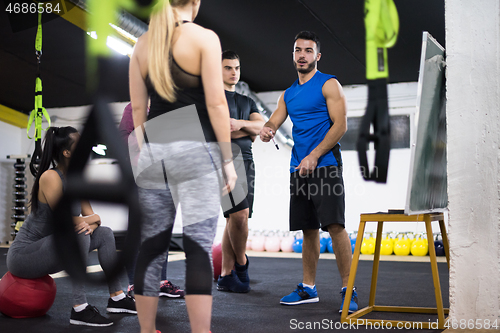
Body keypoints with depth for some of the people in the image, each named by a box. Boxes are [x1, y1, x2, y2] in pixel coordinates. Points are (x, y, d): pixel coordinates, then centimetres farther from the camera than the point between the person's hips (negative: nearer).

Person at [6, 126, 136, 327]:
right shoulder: (50, 177, -22)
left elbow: (91, 216, 4)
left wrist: (90, 223, -20)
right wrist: (91, 219, -7)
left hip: (48, 253, 9)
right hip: (23, 255, -9)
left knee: (105, 234, 8)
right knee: (79, 234, -31)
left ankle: (116, 298, 10)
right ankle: (79, 309, -28)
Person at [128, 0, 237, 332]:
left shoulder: (142, 43, 10)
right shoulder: (204, 37, -4)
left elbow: (137, 107, 11)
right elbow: (216, 103, -8)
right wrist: (228, 159, -4)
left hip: (152, 152, 5)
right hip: (195, 149, -5)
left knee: (151, 246, 10)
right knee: (199, 248, -3)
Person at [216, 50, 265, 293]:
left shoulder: (247, 102, 25)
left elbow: (262, 126, 7)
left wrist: (239, 123, -11)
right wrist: (249, 130, -1)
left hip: (245, 161, 7)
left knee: (234, 218, 5)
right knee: (240, 213, -18)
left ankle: (226, 276, 10)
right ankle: (241, 263, 4)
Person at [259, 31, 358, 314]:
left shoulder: (329, 85, -1)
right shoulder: (289, 94, 19)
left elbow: (340, 125, -9)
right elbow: (274, 122, 15)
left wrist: (314, 156, -15)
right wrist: (267, 129, -11)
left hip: (325, 165, -6)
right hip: (299, 168, 6)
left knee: (335, 225, -14)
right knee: (309, 229, 10)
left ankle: (348, 290, -8)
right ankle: (308, 289, 18)